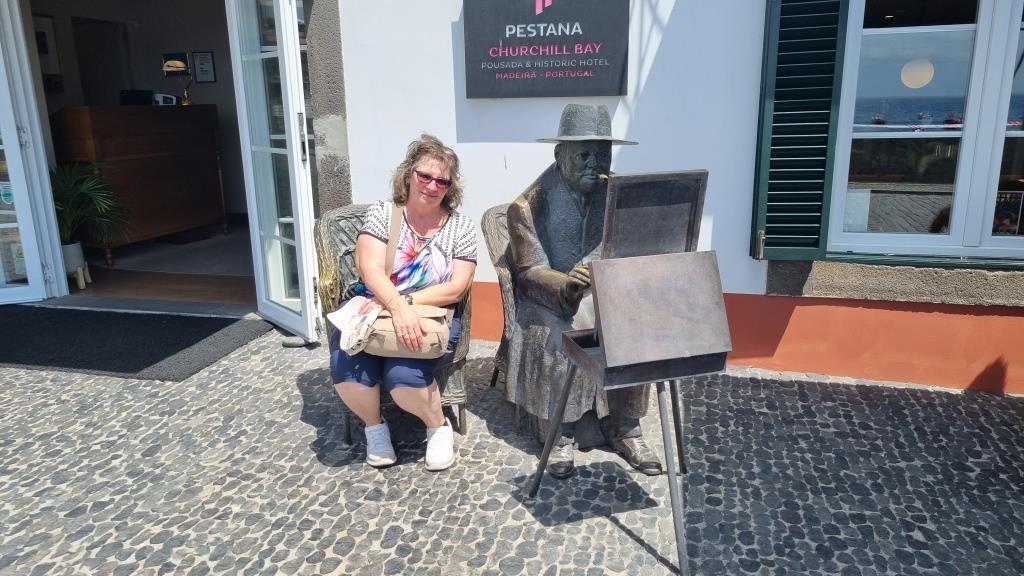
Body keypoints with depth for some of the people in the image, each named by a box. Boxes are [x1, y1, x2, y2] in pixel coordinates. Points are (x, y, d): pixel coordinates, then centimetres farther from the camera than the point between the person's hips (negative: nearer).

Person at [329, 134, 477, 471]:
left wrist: (407, 301, -20)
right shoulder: (381, 213, 0)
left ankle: (439, 429, 3)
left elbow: (456, 289, -6)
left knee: (403, 375, -29)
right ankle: (374, 427, 5)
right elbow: (369, 269, -13)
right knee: (348, 372, -27)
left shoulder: (461, 228, 2)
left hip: (430, 316, -1)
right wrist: (398, 308, -30)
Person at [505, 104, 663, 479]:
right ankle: (559, 435, -14)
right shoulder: (528, 206, -6)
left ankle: (624, 428, -6)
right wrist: (566, 286, -33)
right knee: (559, 339, -32)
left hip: (603, 293, 3)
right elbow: (530, 271, -12)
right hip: (550, 298, -3)